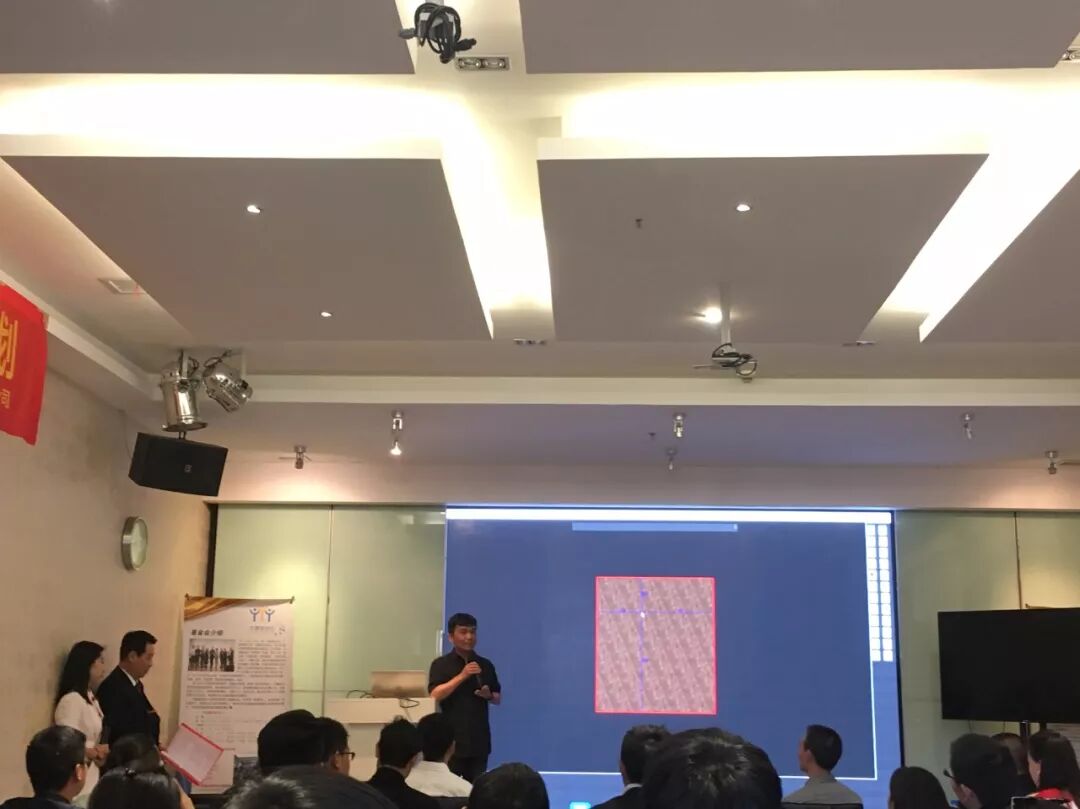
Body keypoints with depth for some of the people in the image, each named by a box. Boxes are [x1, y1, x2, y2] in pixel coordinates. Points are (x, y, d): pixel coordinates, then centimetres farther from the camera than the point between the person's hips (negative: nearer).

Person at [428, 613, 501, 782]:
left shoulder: (486, 665, 9)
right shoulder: (441, 664, -2)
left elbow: (498, 698, 15)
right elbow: (435, 695, -14)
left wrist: (488, 695, -7)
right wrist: (462, 676, -20)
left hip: (479, 739, 4)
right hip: (452, 740, -3)